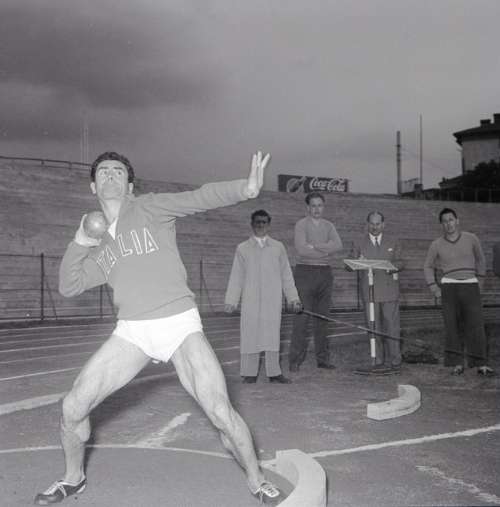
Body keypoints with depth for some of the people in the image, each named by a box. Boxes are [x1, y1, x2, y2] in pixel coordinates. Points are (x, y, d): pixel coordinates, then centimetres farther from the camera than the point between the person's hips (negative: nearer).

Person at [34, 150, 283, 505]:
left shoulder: (149, 208, 3)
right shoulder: (100, 249, 18)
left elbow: (200, 198, -12)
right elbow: (68, 286, 19)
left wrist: (245, 189, -30)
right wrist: (79, 244, 3)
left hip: (180, 325, -4)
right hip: (131, 332, 5)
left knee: (221, 413, -15)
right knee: (73, 408, 0)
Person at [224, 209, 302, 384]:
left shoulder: (278, 247, 11)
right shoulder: (243, 248, 8)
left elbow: (286, 274, 12)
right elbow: (236, 276, 8)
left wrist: (293, 298, 9)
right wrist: (231, 301, 3)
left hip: (273, 300, 1)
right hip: (251, 300, -1)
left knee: (272, 334, 1)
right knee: (250, 334, -1)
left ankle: (274, 372, 9)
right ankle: (250, 373, 8)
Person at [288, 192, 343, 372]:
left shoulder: (328, 226, 12)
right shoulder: (301, 224, -2)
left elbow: (338, 245, -7)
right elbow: (301, 249, -17)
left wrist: (314, 245, -17)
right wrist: (325, 251, -7)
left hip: (325, 273, 5)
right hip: (305, 271, -5)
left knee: (322, 317, 6)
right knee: (301, 316, -8)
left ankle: (322, 358, 12)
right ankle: (295, 359, -4)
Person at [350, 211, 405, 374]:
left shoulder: (393, 243, 14)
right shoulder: (359, 244, 10)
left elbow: (400, 263, 9)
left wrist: (393, 266, -14)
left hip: (389, 290, 0)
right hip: (369, 291, 0)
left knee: (391, 327, -2)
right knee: (374, 328, 1)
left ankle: (393, 362, 4)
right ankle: (379, 362, 8)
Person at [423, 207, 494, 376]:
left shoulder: (471, 238, 3)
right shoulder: (436, 245, 3)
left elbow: (480, 259, 20)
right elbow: (428, 266, 15)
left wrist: (480, 280, 15)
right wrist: (434, 288, 5)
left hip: (470, 287, 0)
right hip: (449, 287, 0)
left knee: (476, 325, -7)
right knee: (452, 326, -1)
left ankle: (481, 365, -4)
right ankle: (457, 363, 7)